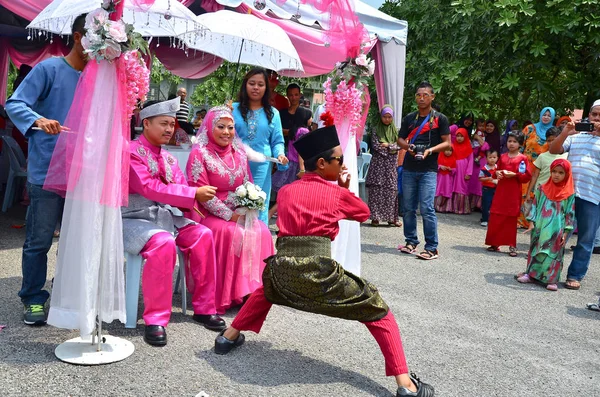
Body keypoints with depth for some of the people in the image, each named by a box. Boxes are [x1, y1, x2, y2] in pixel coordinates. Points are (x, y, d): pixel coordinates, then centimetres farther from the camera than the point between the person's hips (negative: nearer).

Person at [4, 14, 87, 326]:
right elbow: (14, 104, -11)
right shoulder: (50, 69, -6)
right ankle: (33, 299, 17)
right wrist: (39, 120, -29)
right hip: (47, 170, -5)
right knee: (39, 240, 2)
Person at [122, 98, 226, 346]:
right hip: (134, 219, -7)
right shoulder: (131, 152, -10)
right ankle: (155, 319, -25)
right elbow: (150, 188, -23)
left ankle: (204, 308, -2)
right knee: (164, 242, -35)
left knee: (202, 235, -12)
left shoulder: (167, 158, 14)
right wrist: (194, 194, -26)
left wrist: (192, 204, -17)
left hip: (164, 215, 7)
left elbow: (181, 188, 8)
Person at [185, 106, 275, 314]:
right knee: (231, 233, -31)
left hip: (238, 213, 5)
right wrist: (229, 215, -19)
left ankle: (255, 288, -9)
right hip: (208, 215, -5)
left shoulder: (239, 153, 10)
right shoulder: (199, 153, -7)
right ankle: (228, 295, -19)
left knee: (261, 231, -19)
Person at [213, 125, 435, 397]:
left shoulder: (285, 191, 16)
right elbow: (364, 213, 24)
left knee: (268, 289, 42)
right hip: (318, 274, -4)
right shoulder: (338, 193, 6)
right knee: (378, 312, 9)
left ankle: (229, 337, 41)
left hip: (282, 271, 5)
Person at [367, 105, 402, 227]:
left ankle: (392, 217, 6)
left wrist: (388, 145, -9)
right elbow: (375, 146, -6)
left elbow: (398, 146, 4)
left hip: (391, 164, 2)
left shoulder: (395, 131, 11)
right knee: (376, 189, -5)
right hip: (378, 163, -2)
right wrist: (392, 149, -5)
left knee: (391, 189, 1)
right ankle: (375, 217, -1)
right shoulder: (376, 130, 4)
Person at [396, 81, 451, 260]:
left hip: (428, 170, -4)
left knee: (427, 208, -11)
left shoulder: (440, 119, 2)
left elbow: (447, 143, 0)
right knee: (408, 208, 8)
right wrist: (408, 146, -8)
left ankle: (432, 248, -5)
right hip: (409, 168, 5)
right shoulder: (409, 118, 13)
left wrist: (430, 150, -17)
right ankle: (411, 242, 22)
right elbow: (400, 140, 15)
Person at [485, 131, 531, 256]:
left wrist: (514, 174, -18)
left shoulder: (523, 158, -2)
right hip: (500, 190, 4)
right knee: (495, 218, 2)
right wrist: (497, 173, -1)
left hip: (514, 193, -4)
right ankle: (494, 243, 12)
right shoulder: (503, 157, 11)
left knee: (511, 219, 1)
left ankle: (512, 245, 9)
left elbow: (527, 176, -5)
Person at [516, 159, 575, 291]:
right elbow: (535, 206, 8)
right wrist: (531, 222, 1)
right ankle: (531, 273, 20)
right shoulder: (542, 189, 5)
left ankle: (551, 279, 8)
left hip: (556, 230, -2)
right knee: (536, 250, 10)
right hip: (540, 227, 2)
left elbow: (570, 214, -2)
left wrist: (566, 232, -6)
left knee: (554, 253, 1)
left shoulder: (569, 194, -2)